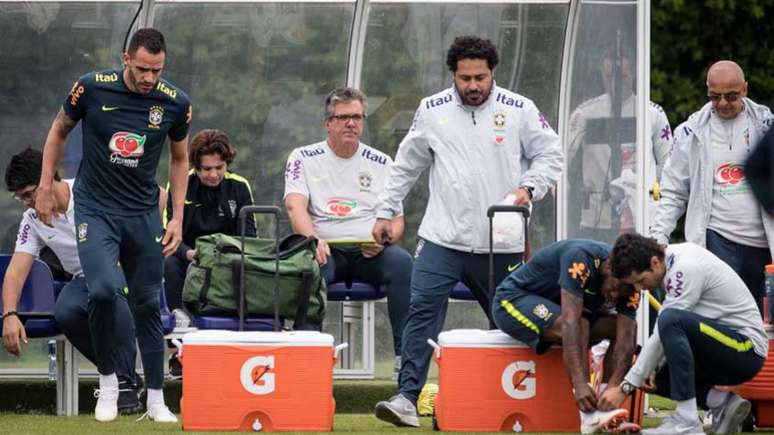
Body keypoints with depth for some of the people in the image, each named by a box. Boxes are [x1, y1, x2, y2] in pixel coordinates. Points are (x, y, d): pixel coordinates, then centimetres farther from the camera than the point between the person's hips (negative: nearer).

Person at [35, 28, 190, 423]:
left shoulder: (174, 103, -5)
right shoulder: (92, 88, -12)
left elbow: (179, 159, 11)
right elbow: (59, 131, 6)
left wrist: (177, 218, 6)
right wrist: (45, 188, 5)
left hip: (143, 214, 3)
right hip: (95, 209, -2)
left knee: (147, 304, 4)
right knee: (104, 290, -23)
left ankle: (156, 400, 13)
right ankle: (107, 379, -3)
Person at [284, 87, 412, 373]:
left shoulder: (381, 164, 16)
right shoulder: (304, 159, 9)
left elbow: (397, 220, 13)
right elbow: (295, 205, -7)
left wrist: (383, 240, -12)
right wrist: (312, 239, -28)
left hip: (370, 252, 2)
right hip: (326, 250, -2)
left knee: (401, 262, -31)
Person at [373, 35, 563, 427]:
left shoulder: (518, 110, 1)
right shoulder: (432, 111, 6)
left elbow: (549, 155, 8)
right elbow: (406, 165, 16)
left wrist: (528, 188, -9)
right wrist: (386, 211, 17)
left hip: (501, 244, 0)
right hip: (441, 237, 0)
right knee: (423, 308, -14)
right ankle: (407, 398, -17)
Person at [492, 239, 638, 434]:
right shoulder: (580, 258, -34)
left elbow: (625, 340, -20)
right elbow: (570, 321, -42)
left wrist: (613, 386, -37)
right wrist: (580, 384, -49)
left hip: (556, 306, 7)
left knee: (625, 327, -12)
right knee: (578, 327, -33)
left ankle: (606, 411, -16)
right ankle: (590, 418, -37)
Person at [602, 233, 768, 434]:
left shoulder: (685, 269, -21)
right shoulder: (675, 257, 7)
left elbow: (668, 328, -21)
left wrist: (625, 387, -17)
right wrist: (652, 367, 4)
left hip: (747, 348, -10)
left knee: (671, 321, -32)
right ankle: (722, 403, 3)